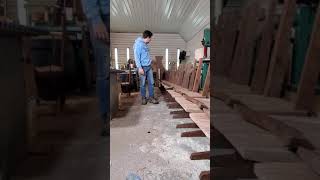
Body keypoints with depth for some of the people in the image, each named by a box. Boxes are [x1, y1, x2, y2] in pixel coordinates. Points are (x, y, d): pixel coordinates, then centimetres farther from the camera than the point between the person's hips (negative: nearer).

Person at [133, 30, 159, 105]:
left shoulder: (146, 44, 14)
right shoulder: (138, 43, -12)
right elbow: (136, 56, -17)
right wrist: (139, 68, -21)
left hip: (149, 66, 8)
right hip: (143, 67, -8)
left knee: (151, 82, 7)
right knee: (143, 84, 3)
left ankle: (151, 97, 15)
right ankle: (143, 98, 16)